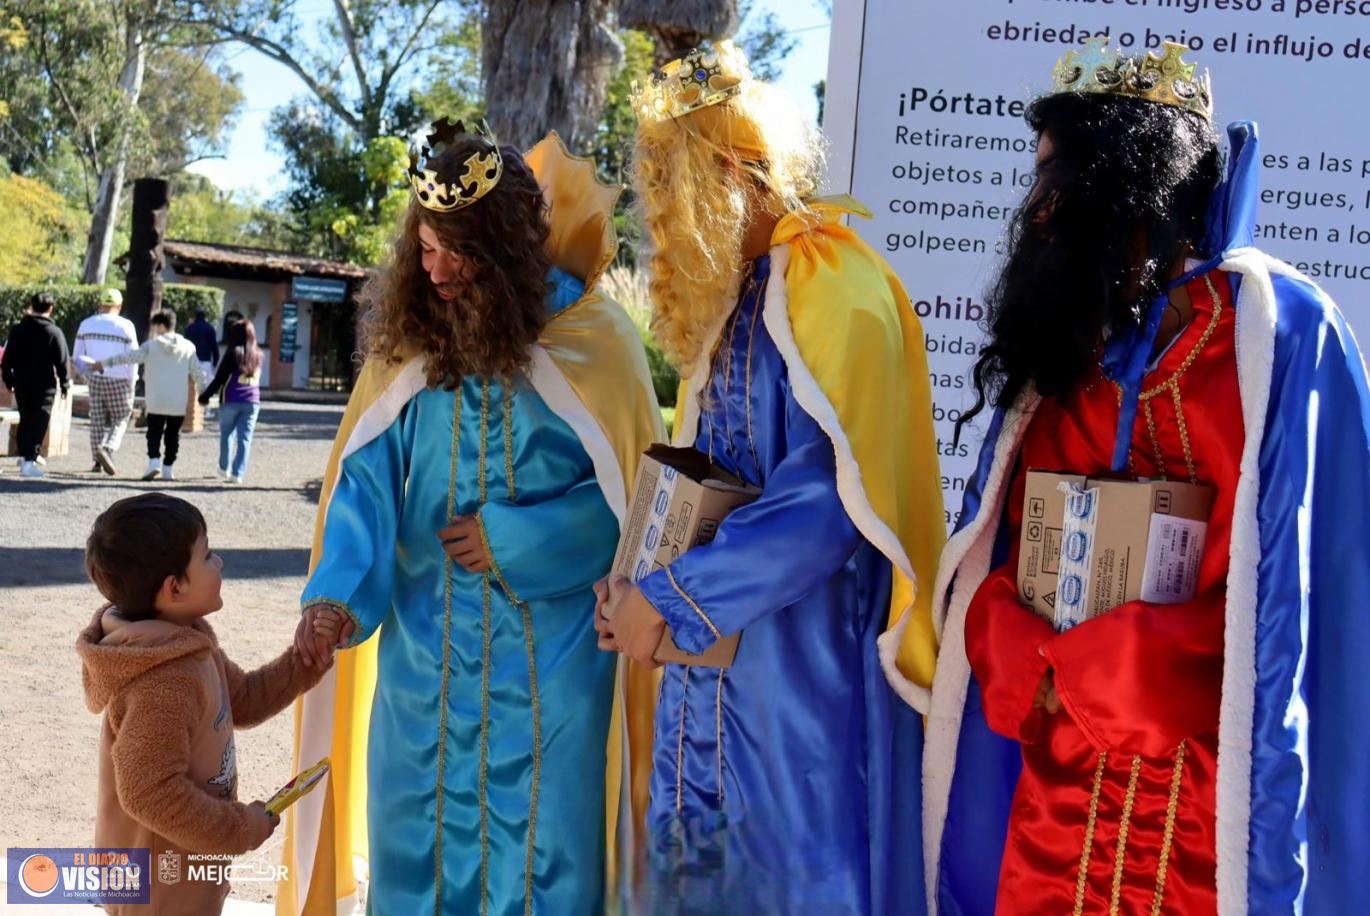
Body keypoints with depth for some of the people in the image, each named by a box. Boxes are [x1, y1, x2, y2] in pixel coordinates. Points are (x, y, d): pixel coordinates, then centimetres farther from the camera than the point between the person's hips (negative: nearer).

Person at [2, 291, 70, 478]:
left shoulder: (17, 330, 4)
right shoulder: (54, 332, -9)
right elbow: (61, 361, -8)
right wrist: (65, 384, 2)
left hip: (21, 384, 5)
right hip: (44, 385, -5)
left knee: (25, 419, 20)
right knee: (39, 422, -4)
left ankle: (24, 454, 27)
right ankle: (30, 460, -13)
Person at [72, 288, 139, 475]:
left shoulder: (86, 324, 4)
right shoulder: (125, 326, -8)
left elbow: (77, 356, 7)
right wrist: (131, 384, 0)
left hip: (95, 379, 4)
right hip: (119, 381, -3)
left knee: (98, 421, 10)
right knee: (120, 419, 7)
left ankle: (98, 460, 9)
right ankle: (108, 449, -16)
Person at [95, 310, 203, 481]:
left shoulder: (151, 345, -4)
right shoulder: (188, 347, 2)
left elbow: (130, 357, -4)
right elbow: (197, 373, 5)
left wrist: (104, 363, 3)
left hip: (156, 402, -1)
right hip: (179, 403, 2)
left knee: (154, 432, 9)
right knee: (173, 434, 10)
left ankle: (154, 460, -11)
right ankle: (168, 468, 8)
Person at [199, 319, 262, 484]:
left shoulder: (234, 353, -7)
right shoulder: (258, 355, 7)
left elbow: (220, 378, -6)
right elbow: (256, 378, 10)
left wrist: (206, 395, 2)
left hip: (231, 400, -3)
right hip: (252, 401, 3)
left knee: (226, 434, 16)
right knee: (245, 438, 1)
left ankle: (225, 468, 24)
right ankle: (238, 473, -4)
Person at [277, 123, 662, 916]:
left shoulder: (592, 339, -8)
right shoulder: (408, 338, 0)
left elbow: (634, 491, -6)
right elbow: (366, 482, -3)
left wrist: (514, 540, -13)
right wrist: (339, 590, -18)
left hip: (551, 659, -3)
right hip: (425, 651, 3)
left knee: (539, 843, 7)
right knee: (422, 840, 13)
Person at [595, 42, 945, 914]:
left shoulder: (833, 287, -15)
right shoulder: (732, 296, 12)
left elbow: (825, 499, -23)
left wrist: (665, 598, -19)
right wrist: (646, 582, 4)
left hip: (807, 678, -8)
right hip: (719, 670, 8)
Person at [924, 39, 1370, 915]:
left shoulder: (1275, 328, -5)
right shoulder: (1058, 342, 12)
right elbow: (995, 558, 8)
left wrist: (1073, 668, -13)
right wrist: (1025, 659, -14)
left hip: (1211, 792, -5)